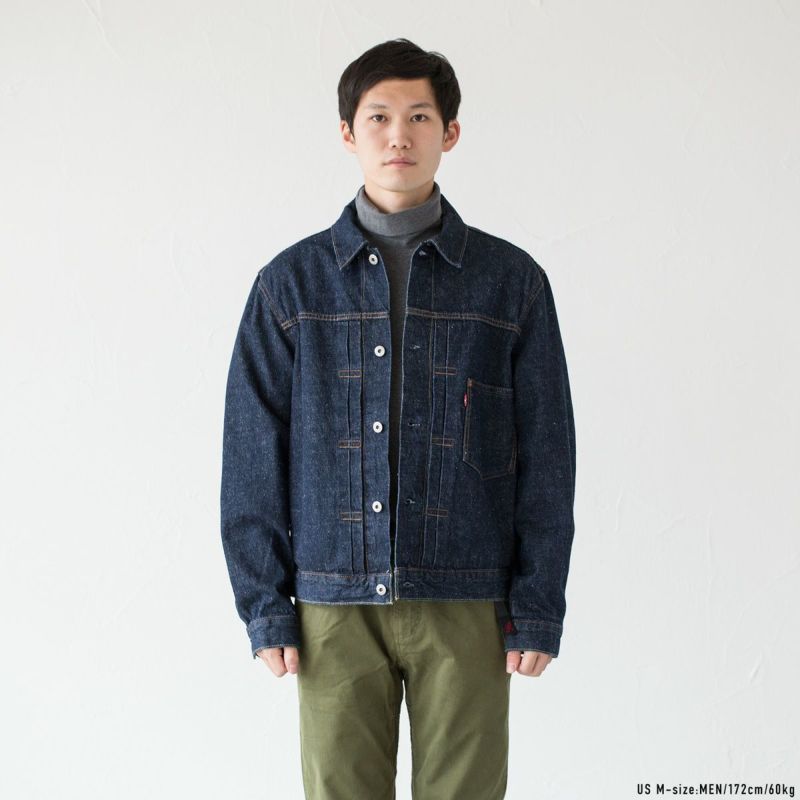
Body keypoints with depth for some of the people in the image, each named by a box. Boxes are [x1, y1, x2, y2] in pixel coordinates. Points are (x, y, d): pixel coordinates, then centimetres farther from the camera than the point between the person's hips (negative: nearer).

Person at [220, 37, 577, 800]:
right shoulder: (292, 282, 4)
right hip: (335, 607, 0)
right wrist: (265, 607, -1)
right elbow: (252, 457, 4)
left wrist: (538, 611, -1)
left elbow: (547, 458, 3)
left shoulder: (511, 281, 3)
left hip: (465, 606, 0)